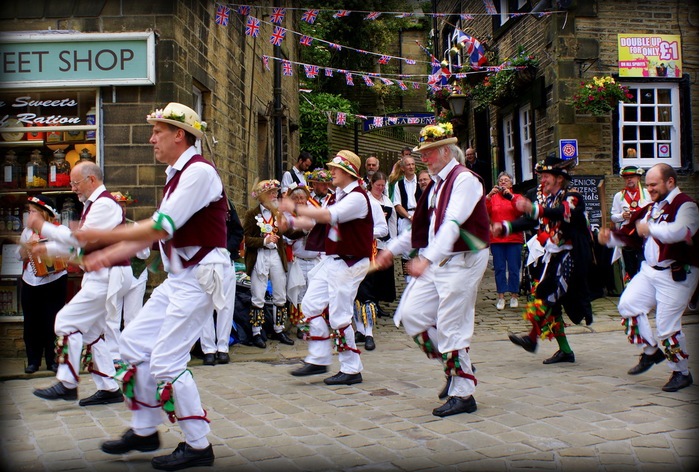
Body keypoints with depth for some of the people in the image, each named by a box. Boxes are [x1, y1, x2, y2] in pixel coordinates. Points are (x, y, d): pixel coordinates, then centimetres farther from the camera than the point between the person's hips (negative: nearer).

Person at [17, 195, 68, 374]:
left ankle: (52, 359, 9)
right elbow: (21, 256, 8)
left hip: (54, 281, -3)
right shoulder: (28, 231, 11)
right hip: (30, 283, 4)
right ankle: (33, 360, 14)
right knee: (32, 322, 5)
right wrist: (28, 243, -9)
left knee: (53, 322, 0)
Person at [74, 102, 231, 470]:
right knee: (134, 343, 12)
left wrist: (101, 236, -17)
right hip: (178, 278, 10)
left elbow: (162, 227, -22)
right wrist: (109, 255, 9)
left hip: (200, 277, -10)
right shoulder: (177, 175, 16)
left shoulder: (199, 171, -16)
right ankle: (144, 431, 25)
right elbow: (156, 230, 17)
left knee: (166, 362, -9)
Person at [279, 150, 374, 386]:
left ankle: (351, 370, 6)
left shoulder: (357, 197, -15)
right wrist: (292, 222, -2)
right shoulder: (338, 196, 15)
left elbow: (328, 216, -29)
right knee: (310, 304, 7)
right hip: (330, 260, 9)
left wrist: (296, 208, -26)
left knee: (339, 316, -6)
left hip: (349, 264, -9)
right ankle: (318, 360, 16)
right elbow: (315, 220, 14)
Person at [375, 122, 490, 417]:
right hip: (435, 263, 9)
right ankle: (454, 366, 19)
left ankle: (462, 395, 6)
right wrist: (392, 249, 17)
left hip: (462, 262, -9)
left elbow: (452, 224, -27)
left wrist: (426, 258, -38)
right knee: (411, 314, 5)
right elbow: (423, 226, 23)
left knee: (451, 327, -6)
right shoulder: (437, 184, 16)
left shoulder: (464, 179, -13)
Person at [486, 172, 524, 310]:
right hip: (496, 239, 1)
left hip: (514, 238, -1)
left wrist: (510, 196, -19)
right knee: (499, 268, 1)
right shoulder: (493, 198, 11)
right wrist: (489, 195, -18)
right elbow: (485, 212, -6)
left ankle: (513, 296, 9)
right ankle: (501, 297, 5)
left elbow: (520, 212, -10)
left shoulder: (517, 197, 9)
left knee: (513, 268, 0)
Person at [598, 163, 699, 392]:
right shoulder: (652, 208, 14)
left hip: (676, 275, -8)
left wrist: (650, 228, -25)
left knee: (667, 326, -8)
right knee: (628, 304, 0)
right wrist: (610, 237, 5)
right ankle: (652, 351, 18)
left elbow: (678, 231, -34)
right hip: (649, 270, 8)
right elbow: (632, 234, 21)